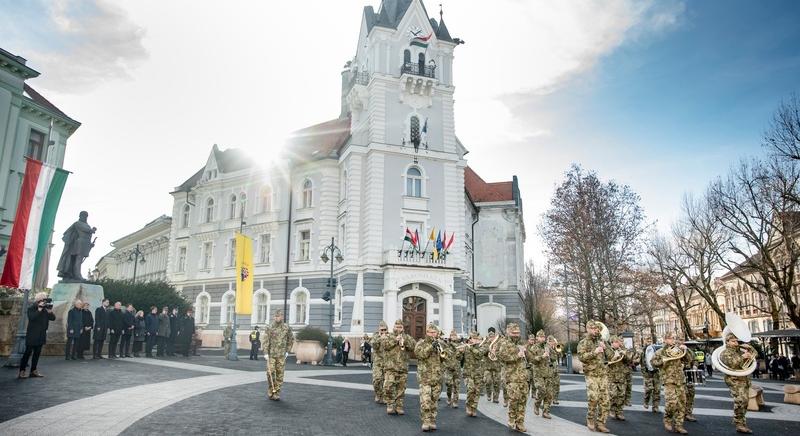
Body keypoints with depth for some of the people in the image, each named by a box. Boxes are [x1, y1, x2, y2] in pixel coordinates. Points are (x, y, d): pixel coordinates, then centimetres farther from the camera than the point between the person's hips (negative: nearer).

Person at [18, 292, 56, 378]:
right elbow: (31, 317, -25)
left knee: (37, 353, 9)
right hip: (32, 335, -6)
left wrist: (50, 311, -13)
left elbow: (53, 318, 3)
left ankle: (33, 371, 14)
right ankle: (22, 371, -1)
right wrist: (39, 309, -27)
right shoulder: (31, 309, -6)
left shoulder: (45, 309, 9)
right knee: (28, 352, -5)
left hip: (41, 335, 6)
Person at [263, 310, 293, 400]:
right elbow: (266, 341, -5)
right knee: (270, 373, -3)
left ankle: (277, 393, 9)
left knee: (280, 374, 2)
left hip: (281, 355, 1)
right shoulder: (269, 328, -3)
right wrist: (266, 353, -12)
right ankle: (271, 392, 12)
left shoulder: (286, 328, 2)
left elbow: (291, 340, 13)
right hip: (271, 354, -1)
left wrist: (287, 351, 8)